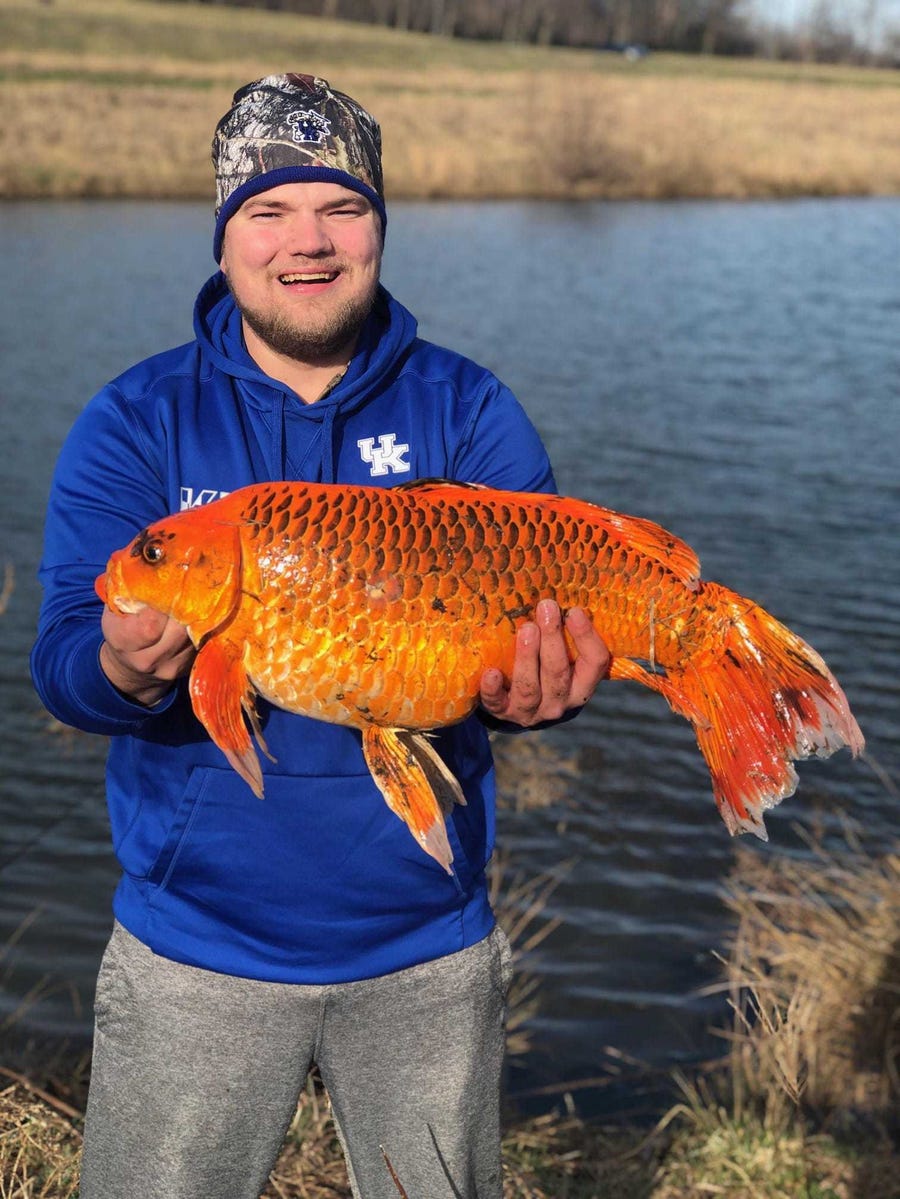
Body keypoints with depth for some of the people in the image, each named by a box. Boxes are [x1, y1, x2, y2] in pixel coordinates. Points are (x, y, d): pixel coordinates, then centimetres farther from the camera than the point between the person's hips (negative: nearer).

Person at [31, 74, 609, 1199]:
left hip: (428, 950, 1)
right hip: (194, 950, -1)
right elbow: (61, 658, -12)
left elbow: (544, 606, -10)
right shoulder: (135, 422, -4)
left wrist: (526, 686, -34)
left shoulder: (469, 411, -1)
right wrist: (127, 671, -35)